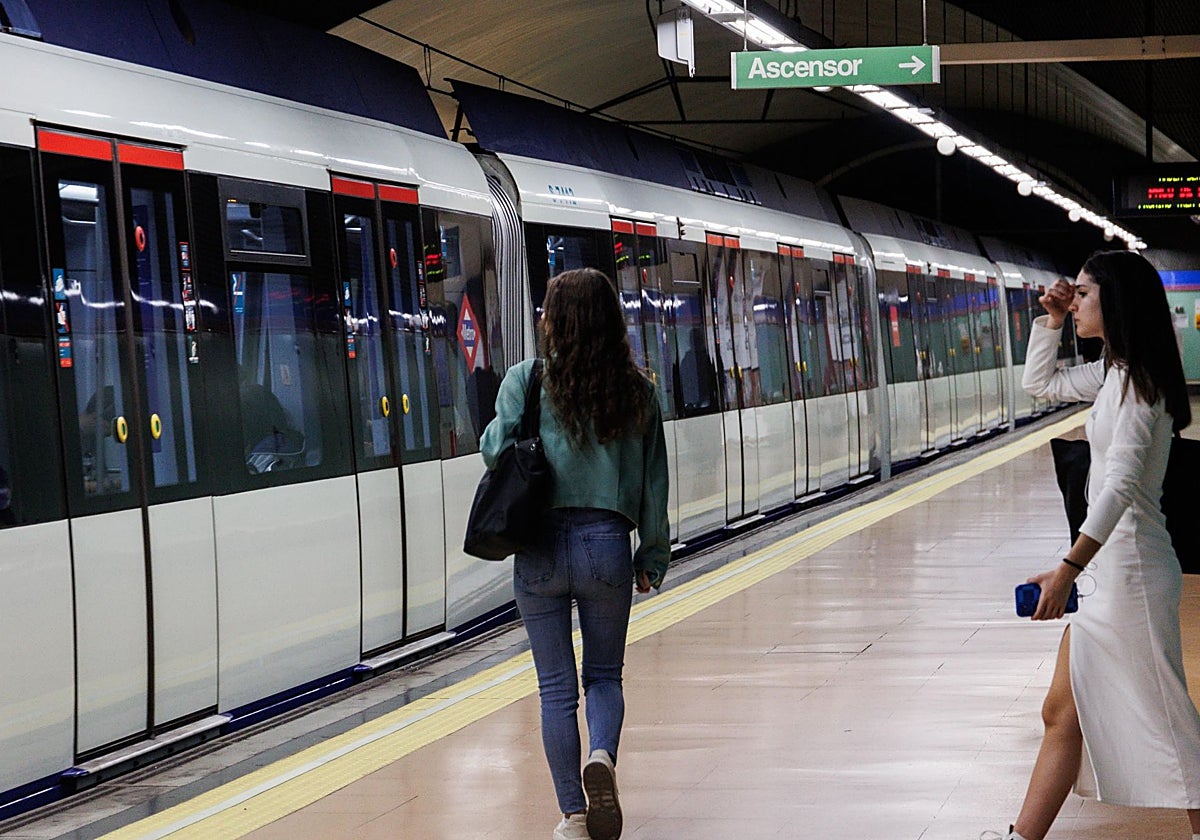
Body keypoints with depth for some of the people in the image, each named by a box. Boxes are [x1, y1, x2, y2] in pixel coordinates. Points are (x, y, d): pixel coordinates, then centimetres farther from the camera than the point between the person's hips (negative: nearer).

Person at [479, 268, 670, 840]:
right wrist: (652, 556, 14)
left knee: (556, 686, 9)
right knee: (604, 674, 18)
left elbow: (497, 452, -9)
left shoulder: (526, 380, -6)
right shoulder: (638, 391, 2)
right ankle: (602, 756, -11)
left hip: (541, 548, -1)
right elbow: (653, 482, 5)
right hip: (607, 543, 1)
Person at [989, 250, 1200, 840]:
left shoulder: (1135, 380, -17)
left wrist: (1068, 568, -30)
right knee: (1064, 715, 11)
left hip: (1131, 570, -10)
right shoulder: (1113, 372, 12)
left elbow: (1120, 485, -25)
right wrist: (1049, 322, 13)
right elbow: (1039, 384, 29)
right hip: (1110, 568, 10)